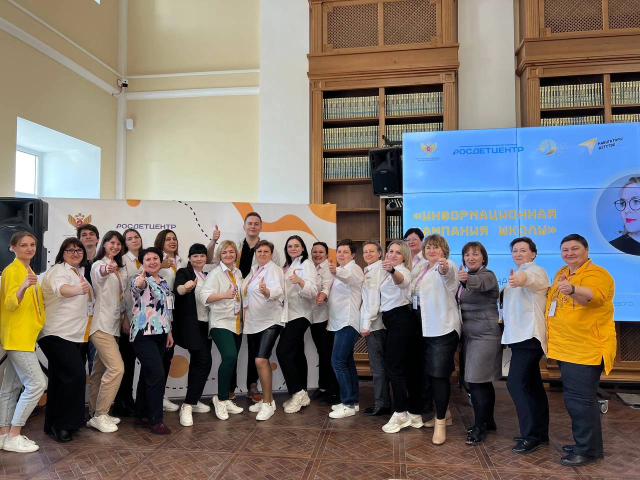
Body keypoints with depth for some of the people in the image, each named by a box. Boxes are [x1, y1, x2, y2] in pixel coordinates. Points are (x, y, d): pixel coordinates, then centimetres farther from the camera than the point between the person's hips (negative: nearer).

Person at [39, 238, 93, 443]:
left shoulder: (78, 272, 16)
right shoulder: (59, 271, -12)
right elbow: (61, 289, -37)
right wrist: (79, 289, -54)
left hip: (73, 334, 9)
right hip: (57, 334, -9)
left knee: (61, 377, 12)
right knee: (75, 373, -18)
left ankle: (53, 424, 20)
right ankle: (61, 423, -6)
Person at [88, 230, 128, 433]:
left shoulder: (121, 269, 13)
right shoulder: (98, 264, -12)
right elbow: (98, 275, -38)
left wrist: (124, 312, 10)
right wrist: (105, 270, -59)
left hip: (112, 324, 8)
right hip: (101, 324, -8)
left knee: (100, 370, 13)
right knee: (116, 367, -15)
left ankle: (95, 413, 21)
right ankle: (99, 415, -4)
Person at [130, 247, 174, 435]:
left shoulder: (164, 282, 13)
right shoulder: (139, 279, -8)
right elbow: (137, 286, -34)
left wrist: (169, 332, 16)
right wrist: (140, 282, -53)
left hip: (160, 334, 7)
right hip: (144, 334, -7)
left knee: (147, 374, 13)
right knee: (157, 375, -12)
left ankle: (140, 415, 24)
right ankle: (155, 420, -2)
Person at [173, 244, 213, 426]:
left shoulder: (207, 276, 15)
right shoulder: (184, 273, -6)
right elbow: (177, 289, -28)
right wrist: (185, 287, -49)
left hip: (205, 324, 7)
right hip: (191, 325, -7)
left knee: (198, 363, 12)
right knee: (204, 361, -15)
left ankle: (193, 401, 23)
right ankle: (187, 406, -10)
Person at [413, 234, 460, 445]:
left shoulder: (447, 266, -10)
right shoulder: (424, 270, 14)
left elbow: (446, 274, -36)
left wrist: (444, 267, -59)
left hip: (443, 329, -8)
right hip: (427, 329, 8)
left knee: (440, 374, -7)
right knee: (431, 373, 14)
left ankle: (441, 422, 3)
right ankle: (444, 414, 29)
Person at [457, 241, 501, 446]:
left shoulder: (487, 275, -14)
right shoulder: (466, 277, 12)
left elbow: (479, 283, -40)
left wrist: (467, 279, -60)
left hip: (485, 336, -8)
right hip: (470, 335, 8)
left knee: (476, 381, -8)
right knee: (483, 381, 16)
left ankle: (480, 427, 3)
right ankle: (488, 421, 28)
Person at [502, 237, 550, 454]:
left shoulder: (536, 271, -11)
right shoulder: (517, 273, 19)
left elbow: (531, 279, -39)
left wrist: (521, 279, -60)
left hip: (529, 336, -10)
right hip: (519, 336, 10)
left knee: (516, 383, -14)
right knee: (532, 385, 14)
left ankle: (531, 435, -5)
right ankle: (540, 433, 24)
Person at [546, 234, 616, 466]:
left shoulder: (596, 274, -13)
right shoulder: (561, 273, 12)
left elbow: (594, 296, -35)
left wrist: (572, 289, -54)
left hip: (587, 349, -9)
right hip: (566, 348, 9)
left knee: (580, 399, -5)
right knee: (573, 398, 17)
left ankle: (588, 450, 9)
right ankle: (583, 443, 31)